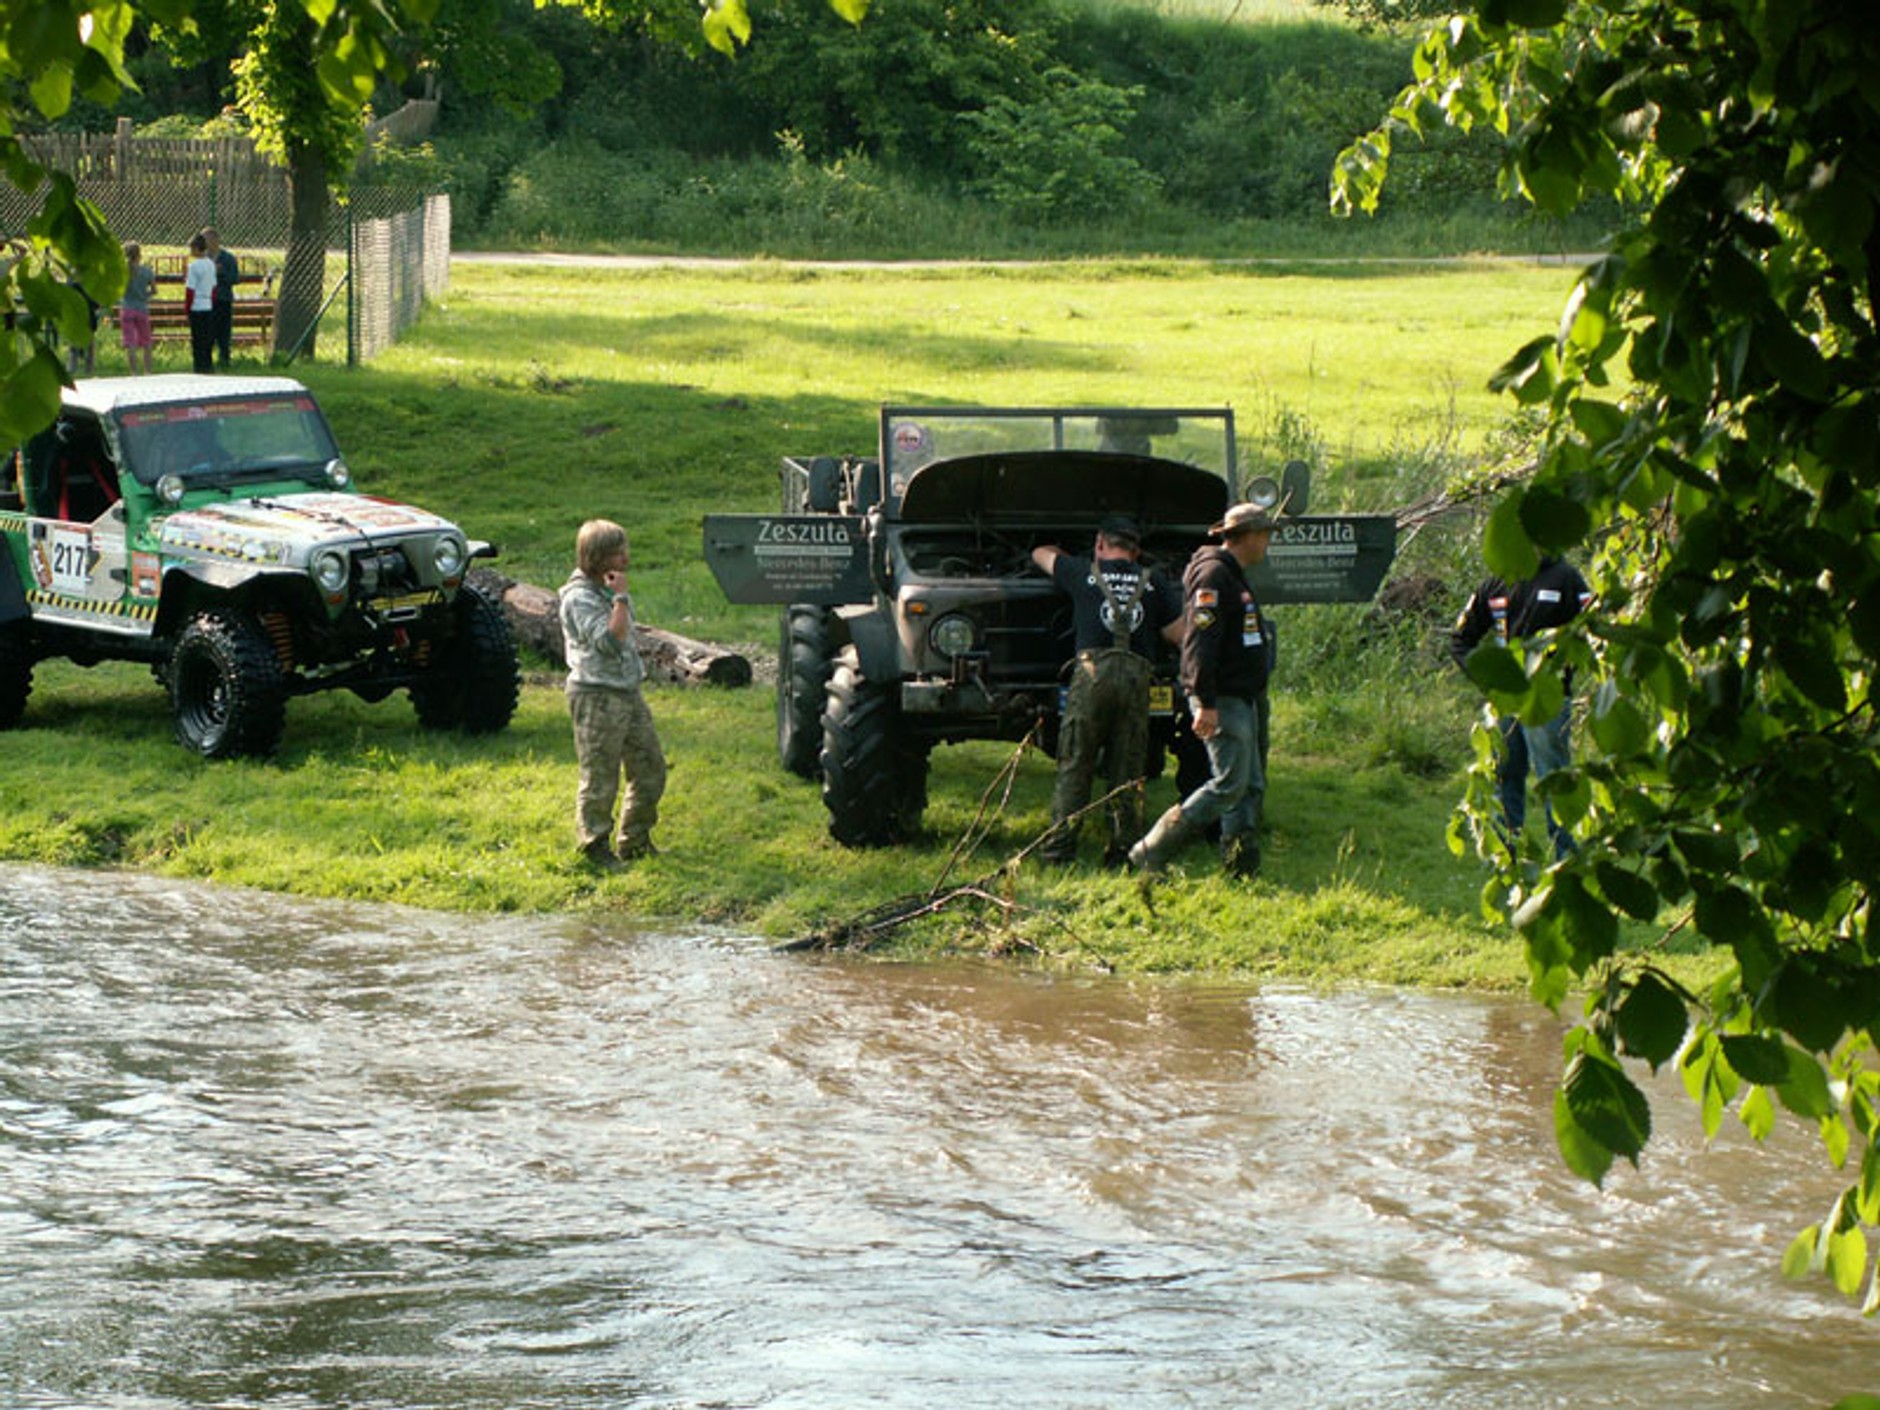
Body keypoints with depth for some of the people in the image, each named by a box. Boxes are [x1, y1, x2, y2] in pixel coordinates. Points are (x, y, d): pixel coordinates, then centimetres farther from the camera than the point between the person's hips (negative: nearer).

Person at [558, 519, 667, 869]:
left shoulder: (608, 591, 13)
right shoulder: (580, 598, -17)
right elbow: (610, 640, -27)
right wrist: (621, 598, -23)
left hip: (628, 692, 9)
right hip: (597, 697, -9)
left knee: (650, 767, 12)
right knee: (600, 777, -2)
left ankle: (635, 840, 24)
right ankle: (596, 846, 9)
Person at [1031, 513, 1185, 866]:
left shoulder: (1083, 573, 15)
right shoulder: (1154, 584, 17)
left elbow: (1040, 554, 33)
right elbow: (1180, 634, 14)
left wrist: (1066, 555, 54)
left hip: (1093, 668, -2)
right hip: (1137, 675, 2)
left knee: (1074, 767, 1)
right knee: (1126, 771, 6)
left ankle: (1060, 845, -5)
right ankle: (1124, 848, 3)